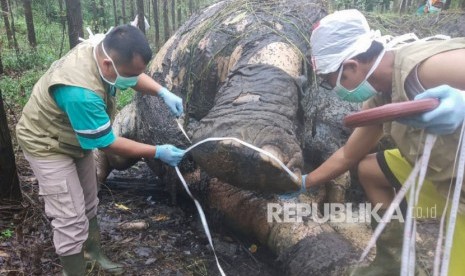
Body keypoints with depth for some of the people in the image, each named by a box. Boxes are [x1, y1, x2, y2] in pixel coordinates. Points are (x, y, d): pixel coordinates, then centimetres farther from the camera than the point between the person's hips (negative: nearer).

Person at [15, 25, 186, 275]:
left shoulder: (103, 51, -19)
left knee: (88, 205, 20)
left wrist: (163, 92, -16)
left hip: (76, 139, 8)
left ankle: (94, 254, 41)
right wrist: (157, 153, -24)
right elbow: (106, 143, -30)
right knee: (72, 220, -7)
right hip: (48, 145, -8)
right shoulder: (81, 92, -43)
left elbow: (136, 76, 2)